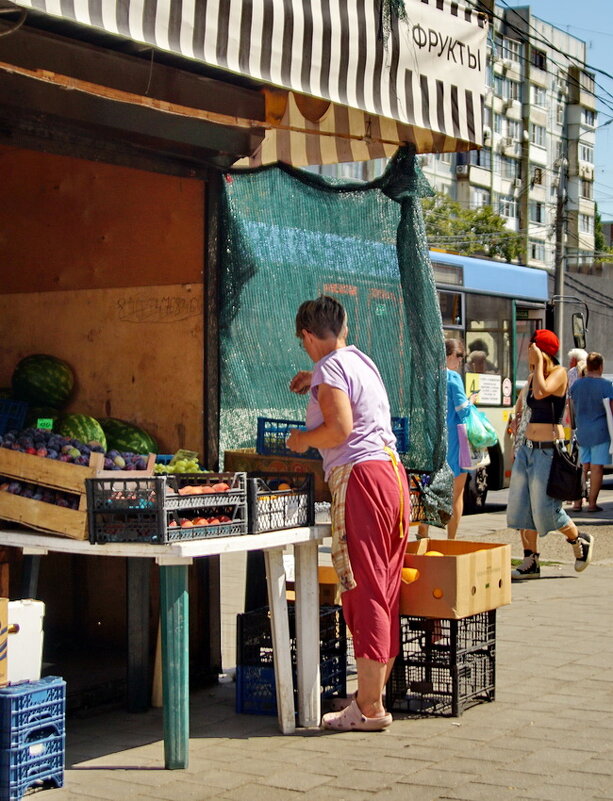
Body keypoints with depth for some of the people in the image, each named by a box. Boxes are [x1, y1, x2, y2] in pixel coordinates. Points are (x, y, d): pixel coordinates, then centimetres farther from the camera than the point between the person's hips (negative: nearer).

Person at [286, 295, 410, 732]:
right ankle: (375, 692, 17)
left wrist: (302, 439, 0)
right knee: (384, 592, 11)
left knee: (364, 591, -8)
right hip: (393, 473, 9)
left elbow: (339, 429, -18)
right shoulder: (363, 361, 22)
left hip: (361, 476, -9)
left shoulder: (330, 368, -6)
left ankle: (369, 708, -6)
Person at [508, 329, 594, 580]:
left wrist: (539, 362, -18)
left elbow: (540, 392, -27)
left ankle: (580, 541, 20)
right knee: (521, 506, 3)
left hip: (549, 449, -8)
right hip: (527, 447, 8)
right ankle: (530, 562, 10)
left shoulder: (559, 373, -9)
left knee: (545, 508, -5)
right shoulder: (533, 377, 14)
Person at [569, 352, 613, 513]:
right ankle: (592, 503, 0)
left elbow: (572, 411, 14)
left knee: (583, 467, 11)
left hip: (582, 432, 5)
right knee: (597, 467, 0)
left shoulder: (576, 385, 6)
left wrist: (575, 427, 26)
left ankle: (577, 502, 8)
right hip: (600, 431, -5)